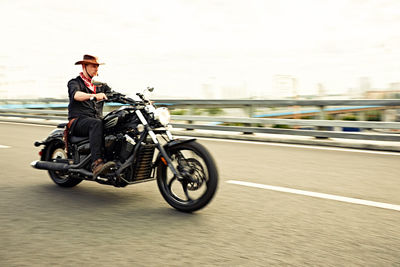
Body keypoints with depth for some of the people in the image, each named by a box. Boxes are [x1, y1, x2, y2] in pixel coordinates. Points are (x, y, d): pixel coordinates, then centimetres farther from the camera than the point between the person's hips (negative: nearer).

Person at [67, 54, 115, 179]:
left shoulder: (101, 85, 25)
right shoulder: (74, 82, 7)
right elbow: (76, 95, -17)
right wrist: (93, 95, -38)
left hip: (97, 120, 5)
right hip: (78, 121, -5)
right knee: (96, 124, -39)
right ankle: (97, 164, -51)